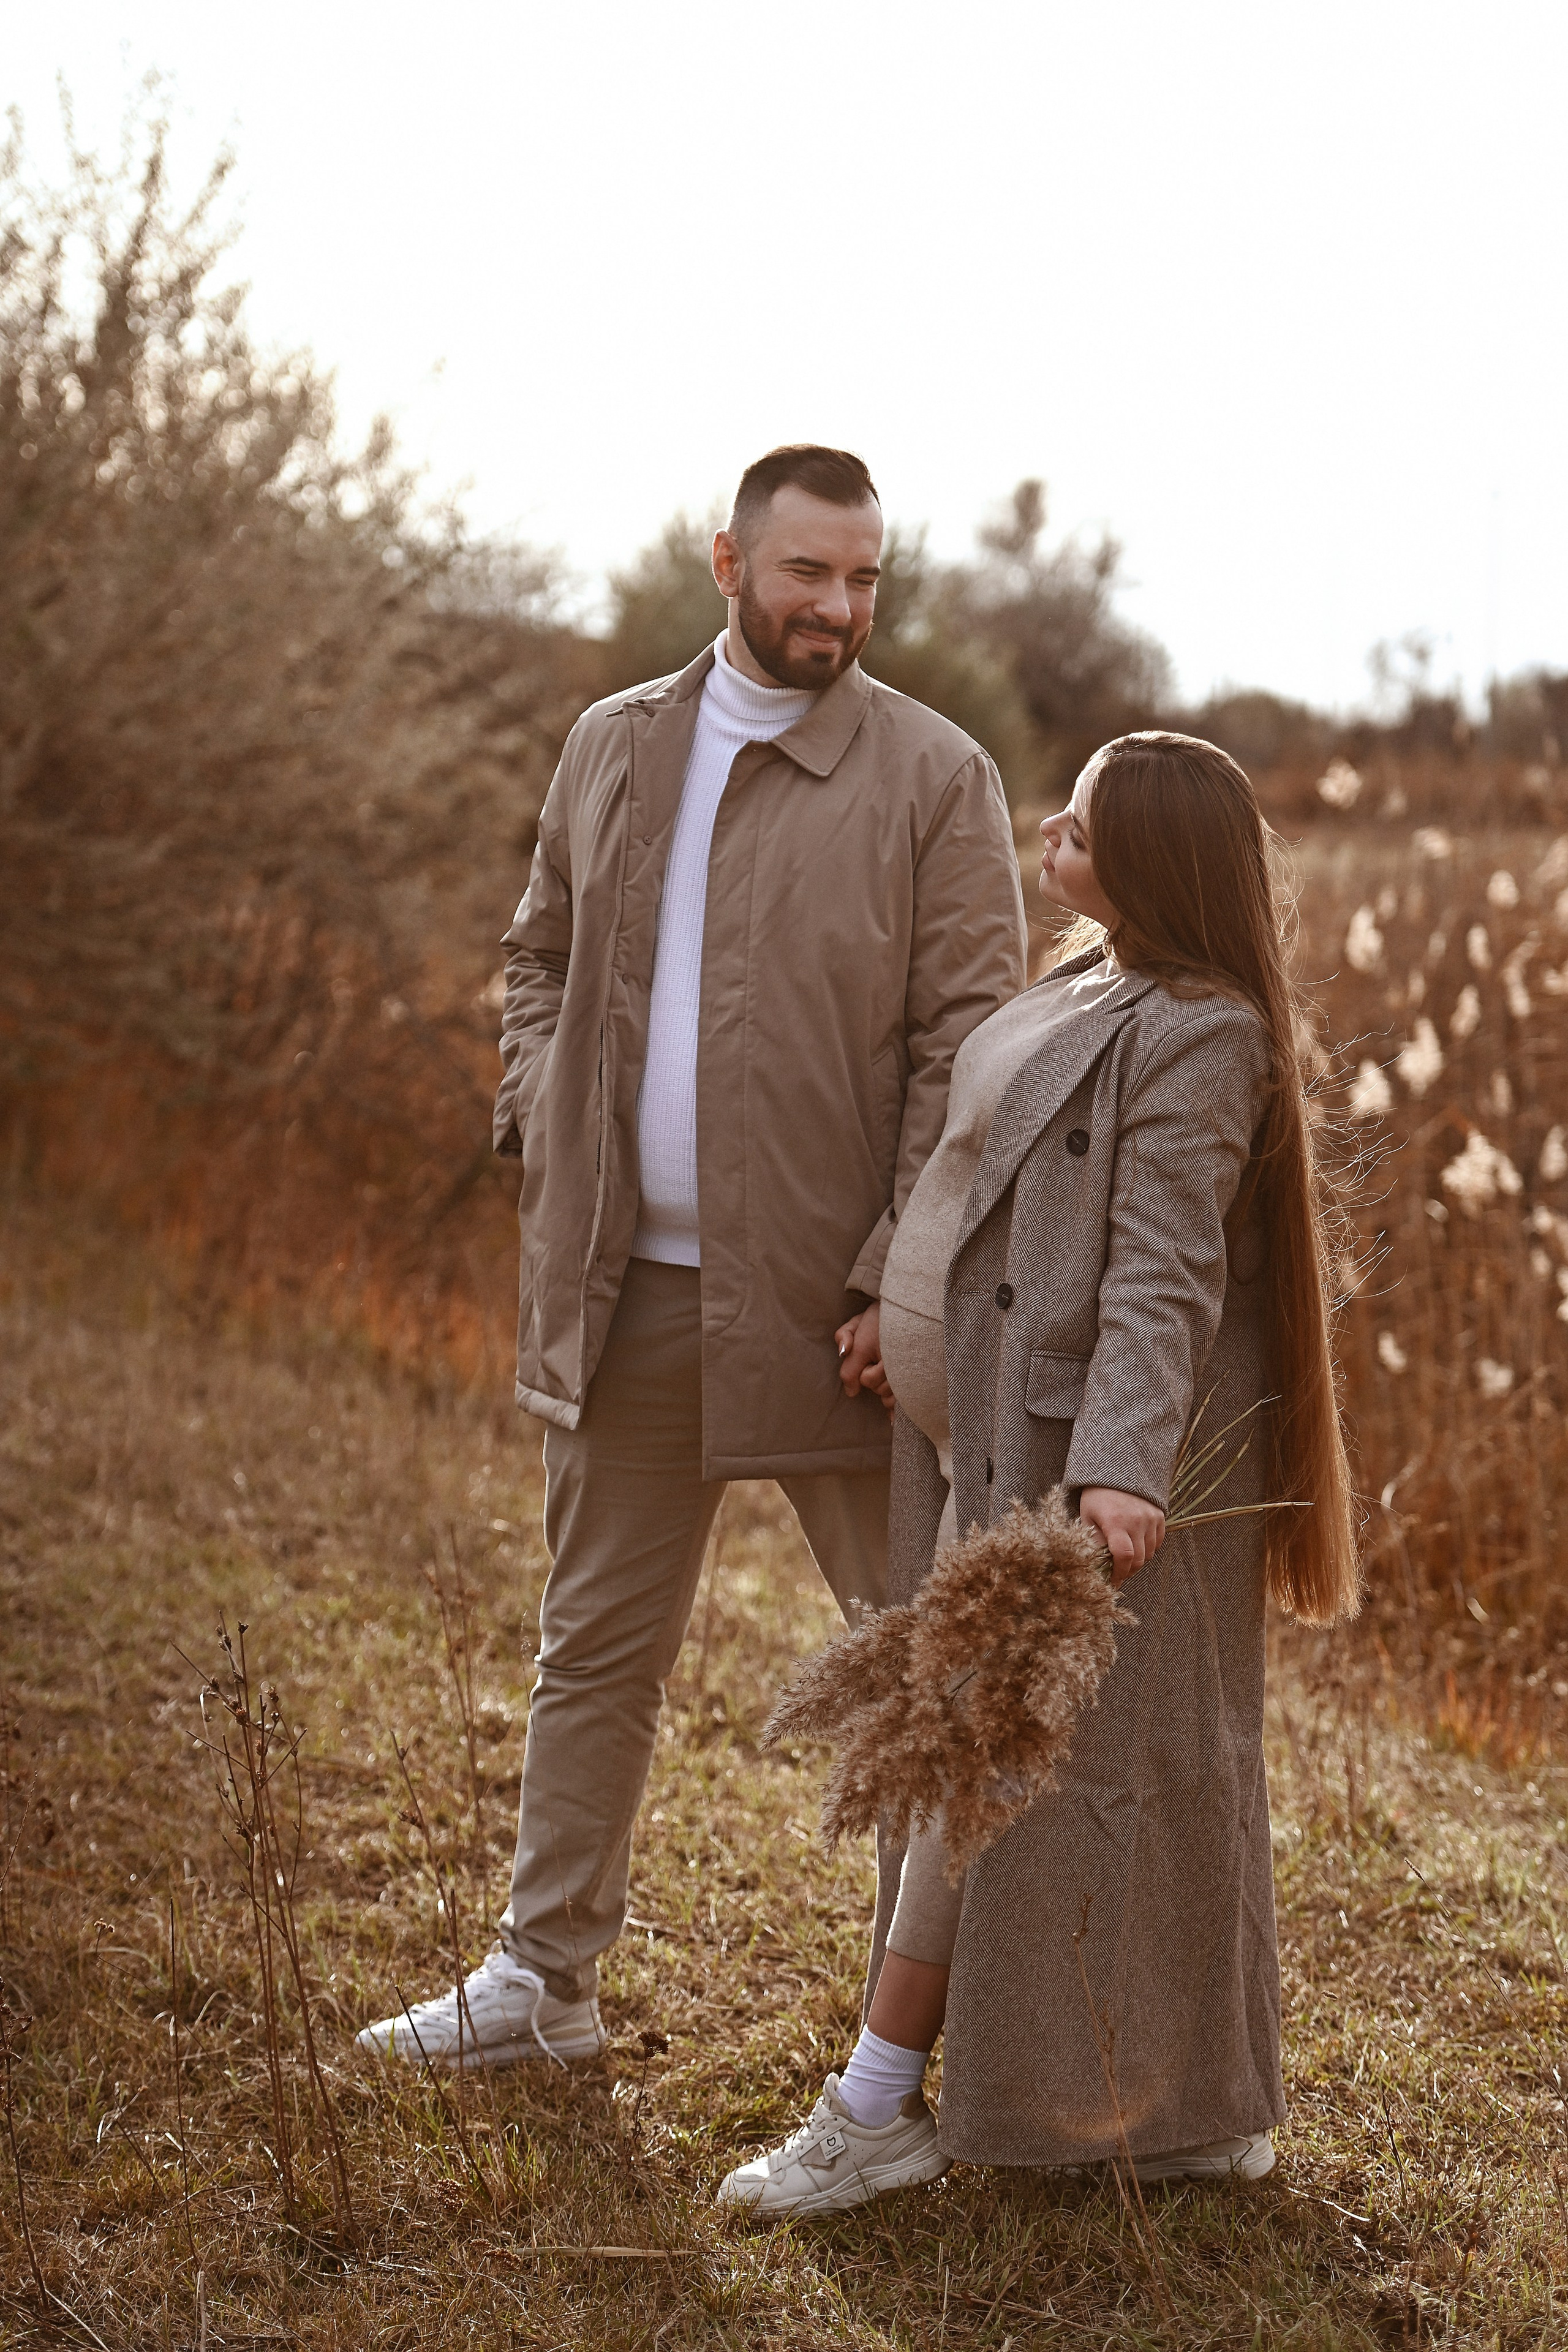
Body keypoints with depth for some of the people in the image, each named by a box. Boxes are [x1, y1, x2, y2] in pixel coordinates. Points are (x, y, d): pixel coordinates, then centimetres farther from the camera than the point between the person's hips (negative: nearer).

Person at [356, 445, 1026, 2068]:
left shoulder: (936, 778, -5)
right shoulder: (612, 747, 10)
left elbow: (969, 1046, -8)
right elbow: (539, 954, 22)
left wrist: (900, 1281, -14)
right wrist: (544, 1125, 4)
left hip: (821, 1298, -4)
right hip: (623, 1285, 5)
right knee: (596, 1642, 13)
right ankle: (544, 1977, 25)